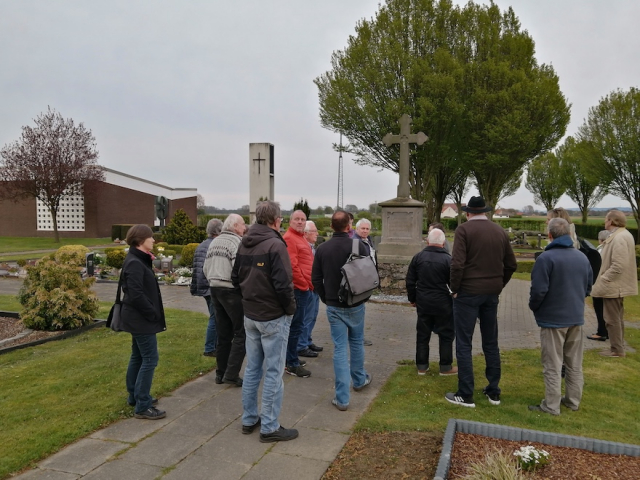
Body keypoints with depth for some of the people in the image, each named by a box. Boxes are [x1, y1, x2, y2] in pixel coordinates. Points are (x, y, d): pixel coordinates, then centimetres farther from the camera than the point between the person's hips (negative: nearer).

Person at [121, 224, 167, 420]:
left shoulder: (138, 260, 11)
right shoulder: (135, 263, -20)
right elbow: (136, 295, -26)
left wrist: (151, 313, 11)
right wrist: (153, 314, -18)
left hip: (138, 318, 10)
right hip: (141, 319, -10)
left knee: (138, 357, 18)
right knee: (150, 359, -6)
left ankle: (135, 397, 30)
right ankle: (142, 406, 1)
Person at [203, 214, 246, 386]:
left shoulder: (214, 242, 14)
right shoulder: (237, 242, -13)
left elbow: (206, 268, 15)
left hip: (215, 290, 8)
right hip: (232, 291, -8)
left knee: (223, 334, 15)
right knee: (241, 333, 0)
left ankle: (221, 373, 20)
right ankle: (231, 374, -2)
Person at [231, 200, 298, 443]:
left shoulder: (244, 244, 7)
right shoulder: (275, 244, -18)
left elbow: (235, 278, 12)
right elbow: (283, 284, -23)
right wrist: (291, 309, -8)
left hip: (250, 315, 8)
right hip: (273, 317, -8)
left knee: (252, 369, 17)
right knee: (273, 372, 2)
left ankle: (249, 419, 28)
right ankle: (270, 428, 11)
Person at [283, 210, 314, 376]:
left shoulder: (300, 237, 19)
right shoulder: (289, 238, -14)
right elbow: (291, 266, -22)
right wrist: (304, 285, -16)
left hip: (305, 288, 10)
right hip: (299, 288, -10)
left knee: (297, 325, 17)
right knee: (296, 326, -4)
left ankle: (292, 356, 28)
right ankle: (291, 364, 3)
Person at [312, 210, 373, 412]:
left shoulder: (322, 248, -4)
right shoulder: (358, 246, -11)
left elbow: (316, 278, 0)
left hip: (333, 306, 1)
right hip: (356, 304, -1)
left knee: (340, 348, 3)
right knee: (356, 342, 20)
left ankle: (342, 398, 4)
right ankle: (359, 380, 40)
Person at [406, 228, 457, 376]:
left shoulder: (418, 257, 0)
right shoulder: (448, 259, -11)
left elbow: (410, 281, 4)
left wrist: (412, 299, 16)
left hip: (423, 302, 4)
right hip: (442, 303, -3)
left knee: (422, 334, 12)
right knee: (446, 335, 10)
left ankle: (422, 366, 18)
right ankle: (446, 367, 16)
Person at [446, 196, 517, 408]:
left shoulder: (464, 229, -10)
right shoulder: (500, 231, 7)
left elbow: (457, 264, -18)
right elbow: (511, 264, 9)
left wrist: (455, 289, -7)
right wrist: (499, 285, 17)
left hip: (468, 292, -5)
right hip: (492, 293, 6)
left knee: (464, 344, 2)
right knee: (491, 343, 15)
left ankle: (466, 395, 6)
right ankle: (494, 392, 23)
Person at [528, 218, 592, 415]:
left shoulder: (546, 258, -18)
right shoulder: (582, 257, 4)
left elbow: (538, 290, -20)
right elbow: (588, 288, 13)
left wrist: (533, 307, -1)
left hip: (552, 318, -6)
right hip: (576, 318, 6)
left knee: (553, 366, 2)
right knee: (574, 364, 17)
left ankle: (551, 405, 8)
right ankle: (573, 400, 27)